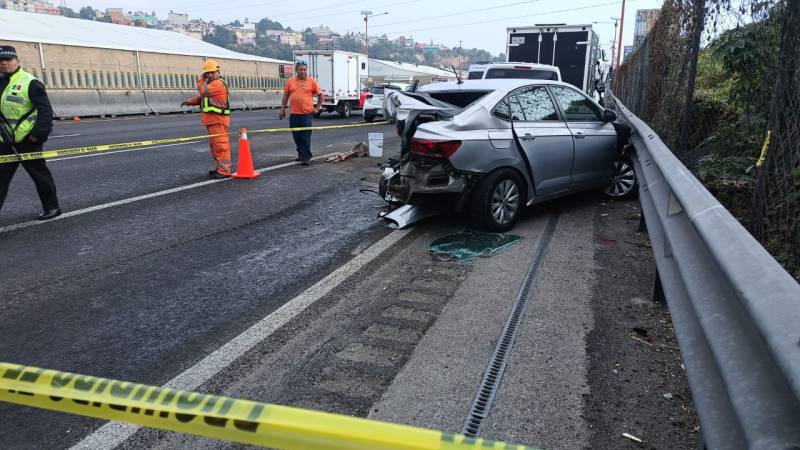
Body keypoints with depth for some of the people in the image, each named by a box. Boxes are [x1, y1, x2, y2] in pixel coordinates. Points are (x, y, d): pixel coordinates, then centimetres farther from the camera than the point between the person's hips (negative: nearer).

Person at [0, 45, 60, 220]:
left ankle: (52, 207, 17)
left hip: (27, 140, -7)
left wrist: (40, 133, -20)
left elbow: (45, 109, -15)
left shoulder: (30, 82, -11)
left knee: (39, 174, 4)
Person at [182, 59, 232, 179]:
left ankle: (224, 170, -11)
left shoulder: (218, 83, -11)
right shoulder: (213, 84, 23)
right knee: (214, 145, 16)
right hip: (212, 120, 11)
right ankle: (219, 167, 24)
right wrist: (190, 102, 4)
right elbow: (201, 97, 19)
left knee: (220, 145, -11)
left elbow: (203, 91, -18)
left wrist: (201, 79, -2)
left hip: (218, 120, -11)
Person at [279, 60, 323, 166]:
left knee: (306, 137, -4)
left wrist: (317, 108, 4)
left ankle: (306, 157, -1)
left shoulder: (312, 81, 1)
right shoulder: (290, 81, 8)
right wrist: (282, 109, 8)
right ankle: (301, 154, 26)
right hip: (294, 114, 4)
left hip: (307, 114, -3)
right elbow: (285, 96, 13)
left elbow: (320, 94, 8)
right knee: (296, 136, 12)